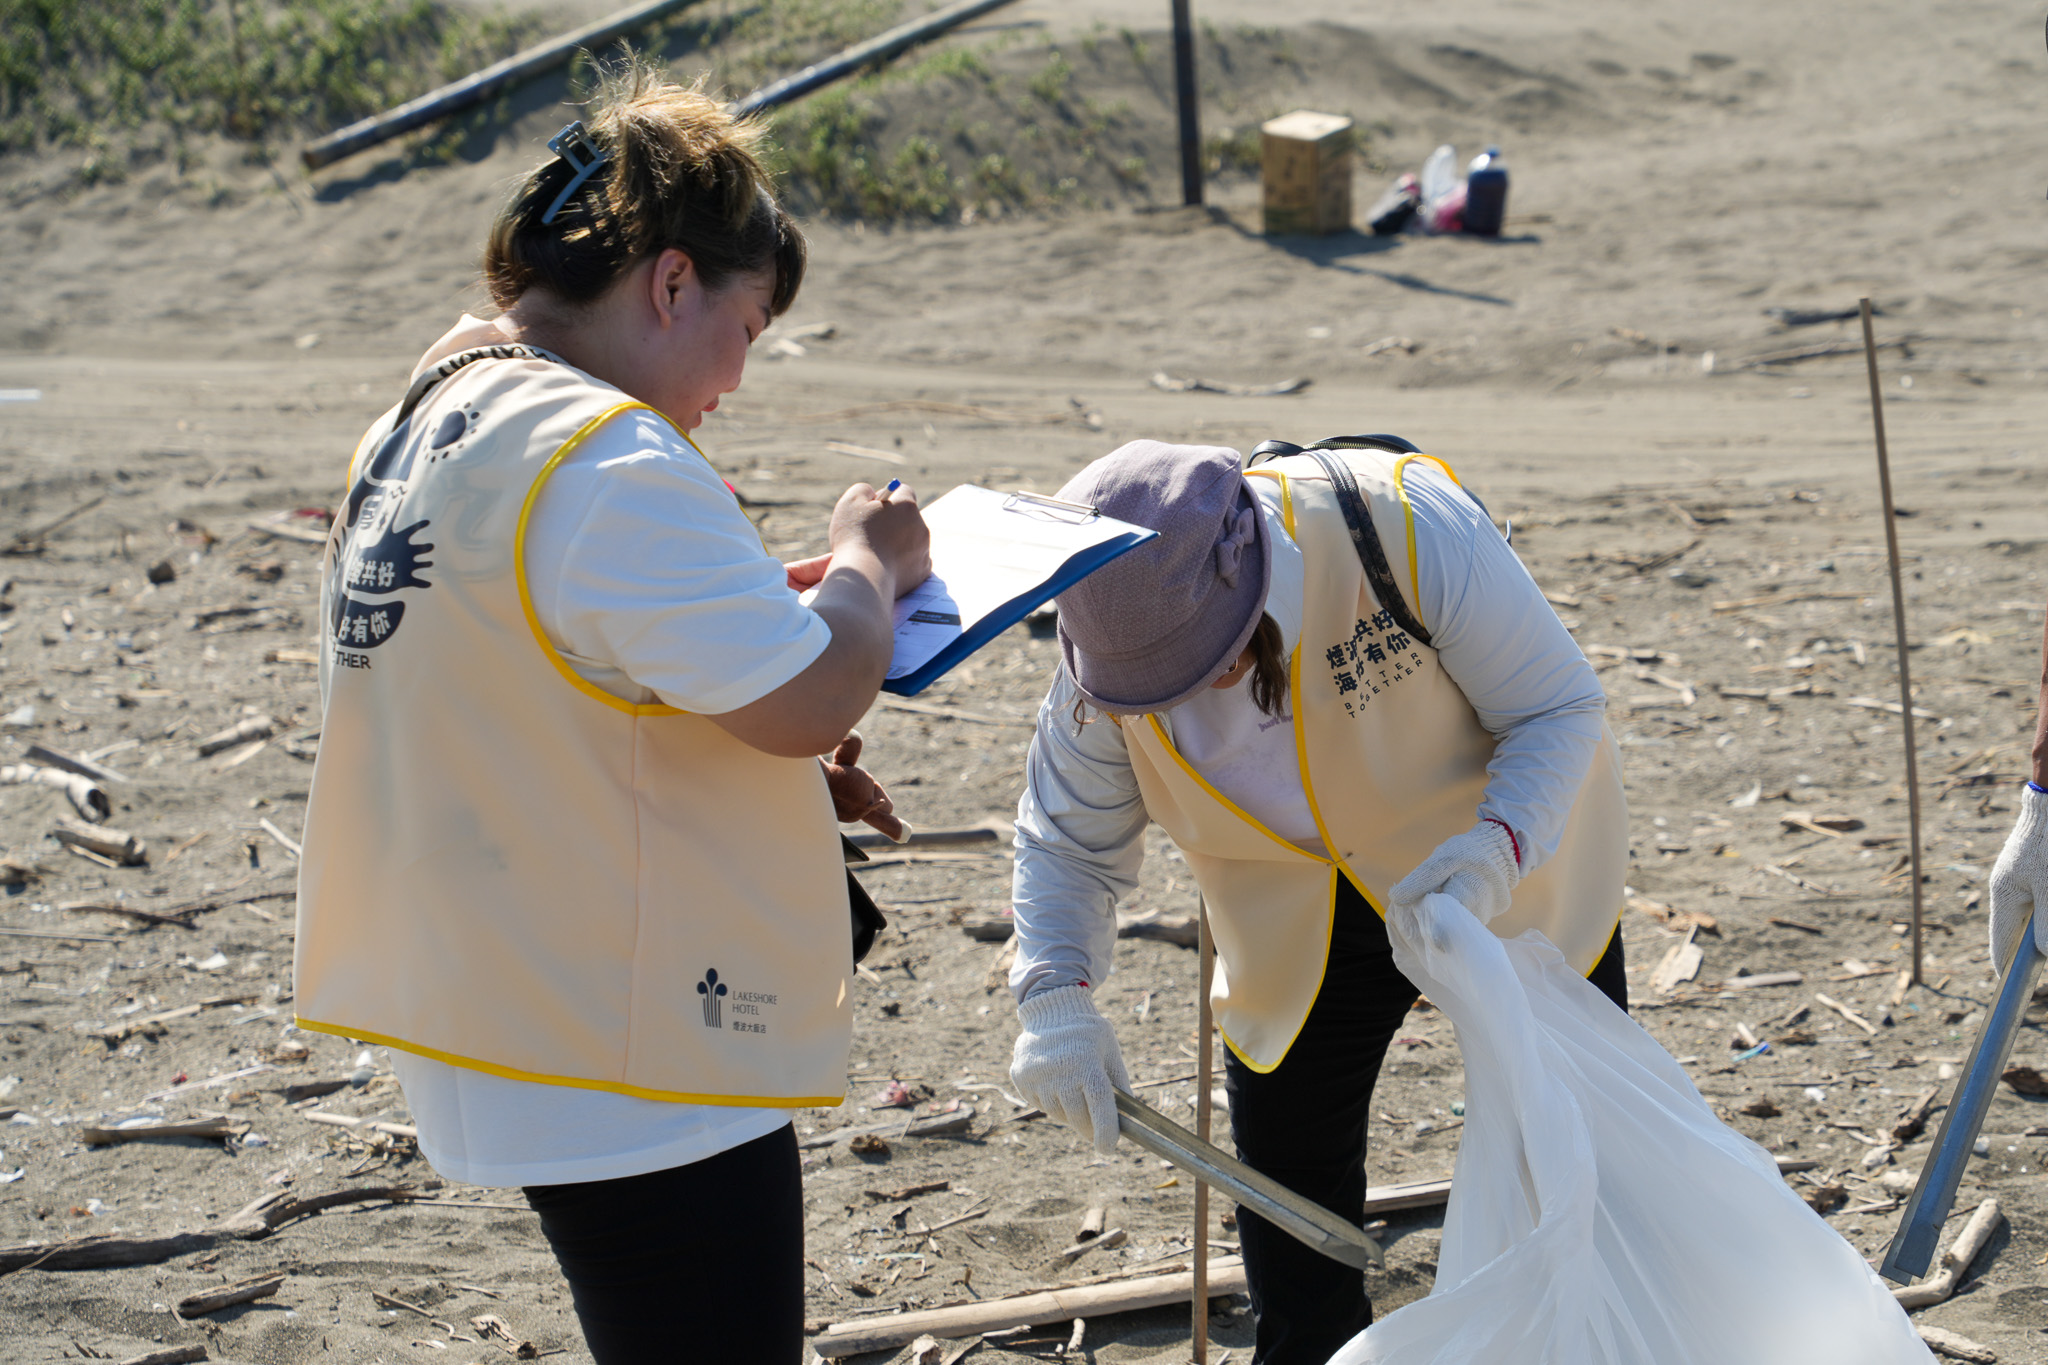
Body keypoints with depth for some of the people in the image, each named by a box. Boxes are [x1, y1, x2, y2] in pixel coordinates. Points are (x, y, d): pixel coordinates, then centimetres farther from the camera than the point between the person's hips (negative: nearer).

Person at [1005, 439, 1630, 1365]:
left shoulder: (1409, 527, -35)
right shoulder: (1110, 634, -24)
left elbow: (1559, 707, -23)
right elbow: (1069, 843, -11)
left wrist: (1496, 849, -42)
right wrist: (1055, 996, -30)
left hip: (1511, 881, -2)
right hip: (1298, 929, 2)